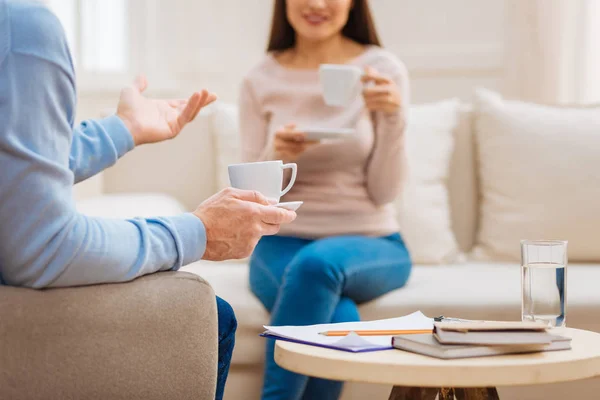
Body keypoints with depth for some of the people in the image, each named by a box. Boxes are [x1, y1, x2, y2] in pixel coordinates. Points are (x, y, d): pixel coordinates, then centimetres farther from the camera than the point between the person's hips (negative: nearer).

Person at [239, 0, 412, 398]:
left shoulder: (383, 70, -1)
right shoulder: (261, 81, 3)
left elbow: (384, 192, -4)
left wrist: (394, 118, -18)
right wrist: (276, 155, -19)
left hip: (371, 244, 0)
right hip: (283, 244, 0)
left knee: (319, 261, -36)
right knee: (336, 319, -34)